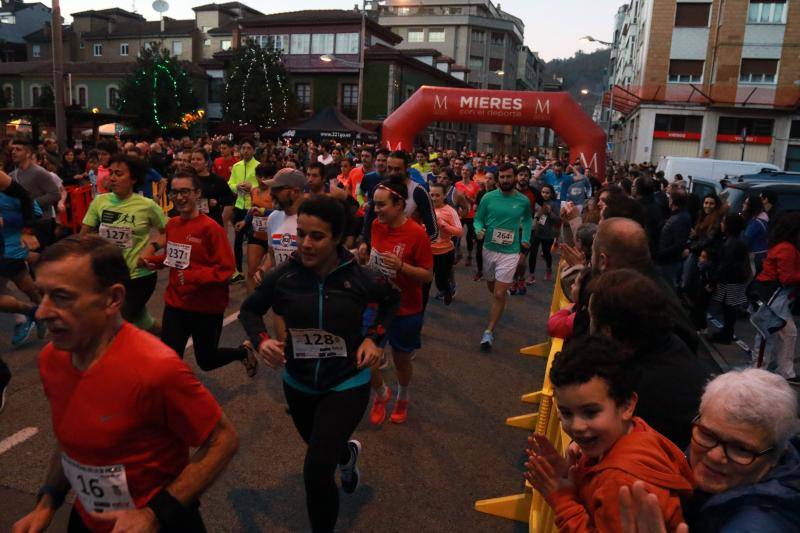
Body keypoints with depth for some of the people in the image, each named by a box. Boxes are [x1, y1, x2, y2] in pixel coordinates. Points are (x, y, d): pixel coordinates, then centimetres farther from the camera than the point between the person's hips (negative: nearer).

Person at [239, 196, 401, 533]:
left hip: (347, 384, -3)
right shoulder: (282, 276, -18)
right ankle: (347, 453, 67)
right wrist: (260, 340, -18)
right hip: (298, 383, 3)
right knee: (320, 446, 29)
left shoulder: (361, 278, -20)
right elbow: (249, 309, 1)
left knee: (317, 472, -13)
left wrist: (374, 337, -9)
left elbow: (392, 300, 3)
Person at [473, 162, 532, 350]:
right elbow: (478, 219, 2)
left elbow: (527, 221, 12)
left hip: (510, 252, -2)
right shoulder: (488, 197, -7)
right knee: (491, 287, 21)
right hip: (489, 249, 3)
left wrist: (525, 246, 6)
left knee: (499, 294, -8)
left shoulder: (523, 201, -5)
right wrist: (479, 231, -21)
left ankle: (489, 332, 2)